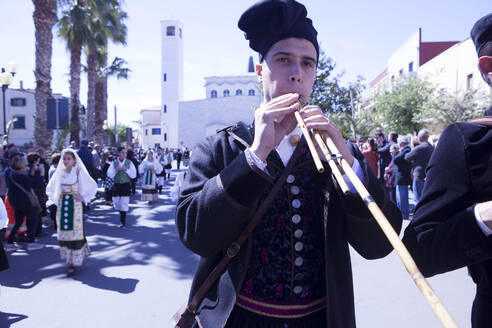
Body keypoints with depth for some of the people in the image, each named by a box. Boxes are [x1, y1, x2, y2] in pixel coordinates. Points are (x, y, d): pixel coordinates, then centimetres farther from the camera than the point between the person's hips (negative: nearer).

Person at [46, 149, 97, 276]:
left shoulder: (79, 172, -5)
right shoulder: (59, 173, 6)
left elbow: (93, 186, -1)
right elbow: (49, 188, 19)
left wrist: (84, 198, -7)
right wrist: (55, 199, 5)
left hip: (75, 205, -4)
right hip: (62, 206, 4)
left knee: (75, 231, -3)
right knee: (64, 232, 6)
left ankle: (74, 263, 1)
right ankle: (69, 259, 22)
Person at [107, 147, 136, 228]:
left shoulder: (129, 163, -1)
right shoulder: (114, 163, 2)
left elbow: (134, 175, -4)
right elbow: (109, 175, -2)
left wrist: (126, 170, -17)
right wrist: (116, 170, -17)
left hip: (126, 185, -2)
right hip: (116, 185, 2)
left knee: (124, 203, -3)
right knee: (116, 202, 7)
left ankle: (123, 222, 9)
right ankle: (121, 214, 36)